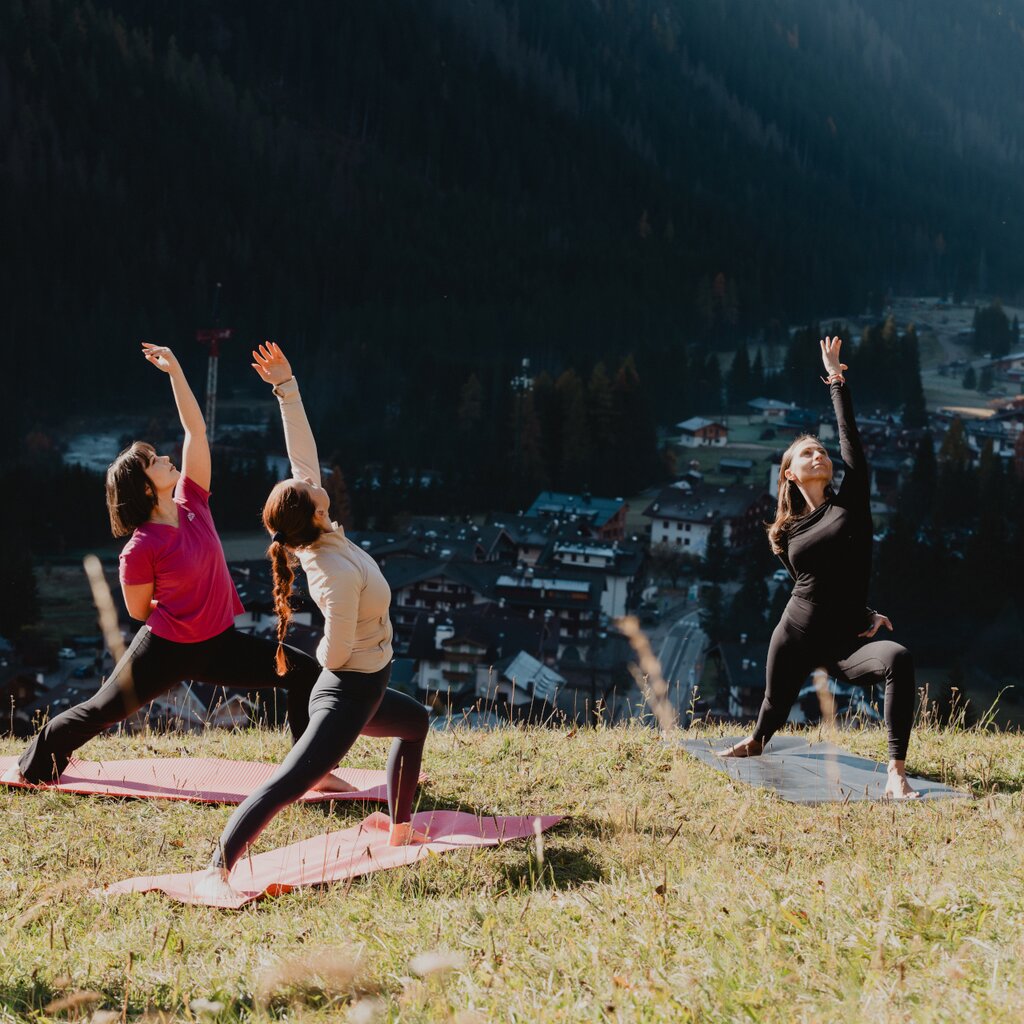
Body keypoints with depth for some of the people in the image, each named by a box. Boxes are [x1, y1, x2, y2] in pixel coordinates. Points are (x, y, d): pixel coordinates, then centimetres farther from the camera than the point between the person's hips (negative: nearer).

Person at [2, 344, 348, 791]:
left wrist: (175, 371, -12)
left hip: (218, 645, 6)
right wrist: (179, 605, 4)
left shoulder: (192, 506, -5)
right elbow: (138, 609, -9)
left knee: (305, 673, -2)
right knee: (101, 711, 9)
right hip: (166, 651, -6)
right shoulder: (141, 548, -20)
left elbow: (195, 429, -7)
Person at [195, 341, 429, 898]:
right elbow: (335, 654, -25)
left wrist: (287, 387, -11)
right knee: (290, 783, -17)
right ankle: (217, 869, -27)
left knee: (415, 722, 32)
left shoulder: (315, 536, -8)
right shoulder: (338, 574, -30)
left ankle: (399, 826, 38)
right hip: (351, 695, -10)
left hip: (356, 689, 10)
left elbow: (302, 454, -6)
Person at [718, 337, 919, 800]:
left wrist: (836, 378, 2)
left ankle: (896, 774, -34)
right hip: (796, 635, 2)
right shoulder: (786, 533, 8)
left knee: (898, 659, -33)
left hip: (843, 641, -2)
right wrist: (864, 616, 1)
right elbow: (808, 584, 11)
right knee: (775, 702, 17)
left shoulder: (850, 501, 3)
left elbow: (850, 436, -2)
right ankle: (756, 741, 58)